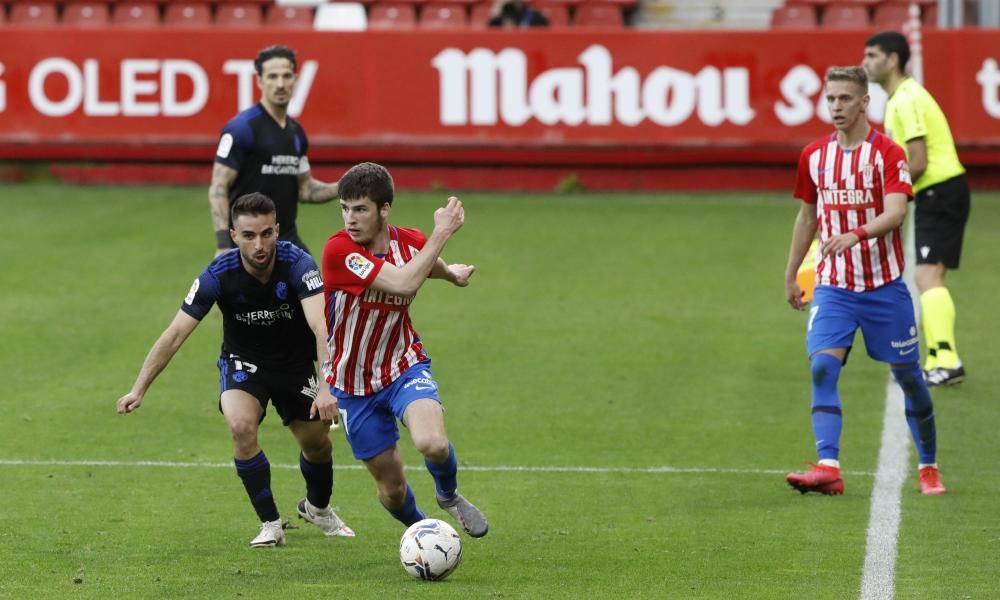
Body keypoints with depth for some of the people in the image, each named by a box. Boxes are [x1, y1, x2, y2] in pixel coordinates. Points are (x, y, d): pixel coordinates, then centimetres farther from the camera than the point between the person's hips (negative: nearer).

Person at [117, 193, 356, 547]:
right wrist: (138, 390, -25)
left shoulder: (298, 265, -29)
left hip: (295, 364, 1)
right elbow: (175, 334, -21)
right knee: (241, 425, -27)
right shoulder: (219, 275, -25)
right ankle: (270, 525, -10)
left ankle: (318, 508, 40)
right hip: (243, 362, -1)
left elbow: (321, 327, -41)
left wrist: (327, 387, -54)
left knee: (317, 441, 3)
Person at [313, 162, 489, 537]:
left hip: (404, 367, 1)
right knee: (391, 488, 6)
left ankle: (449, 495, 7)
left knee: (433, 444, -29)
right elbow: (403, 283, -36)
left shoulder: (411, 243, -9)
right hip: (353, 385, -1)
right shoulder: (339, 250, -24)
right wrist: (442, 233, -30)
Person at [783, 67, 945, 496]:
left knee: (907, 374, 5)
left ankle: (929, 467, 22)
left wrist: (856, 235, -39)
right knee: (822, 367, -17)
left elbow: (895, 212, -22)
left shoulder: (888, 153, -8)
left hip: (884, 284, -3)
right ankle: (828, 468, -24)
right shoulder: (814, 156, 6)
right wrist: (790, 275, 19)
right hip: (833, 285, 3)